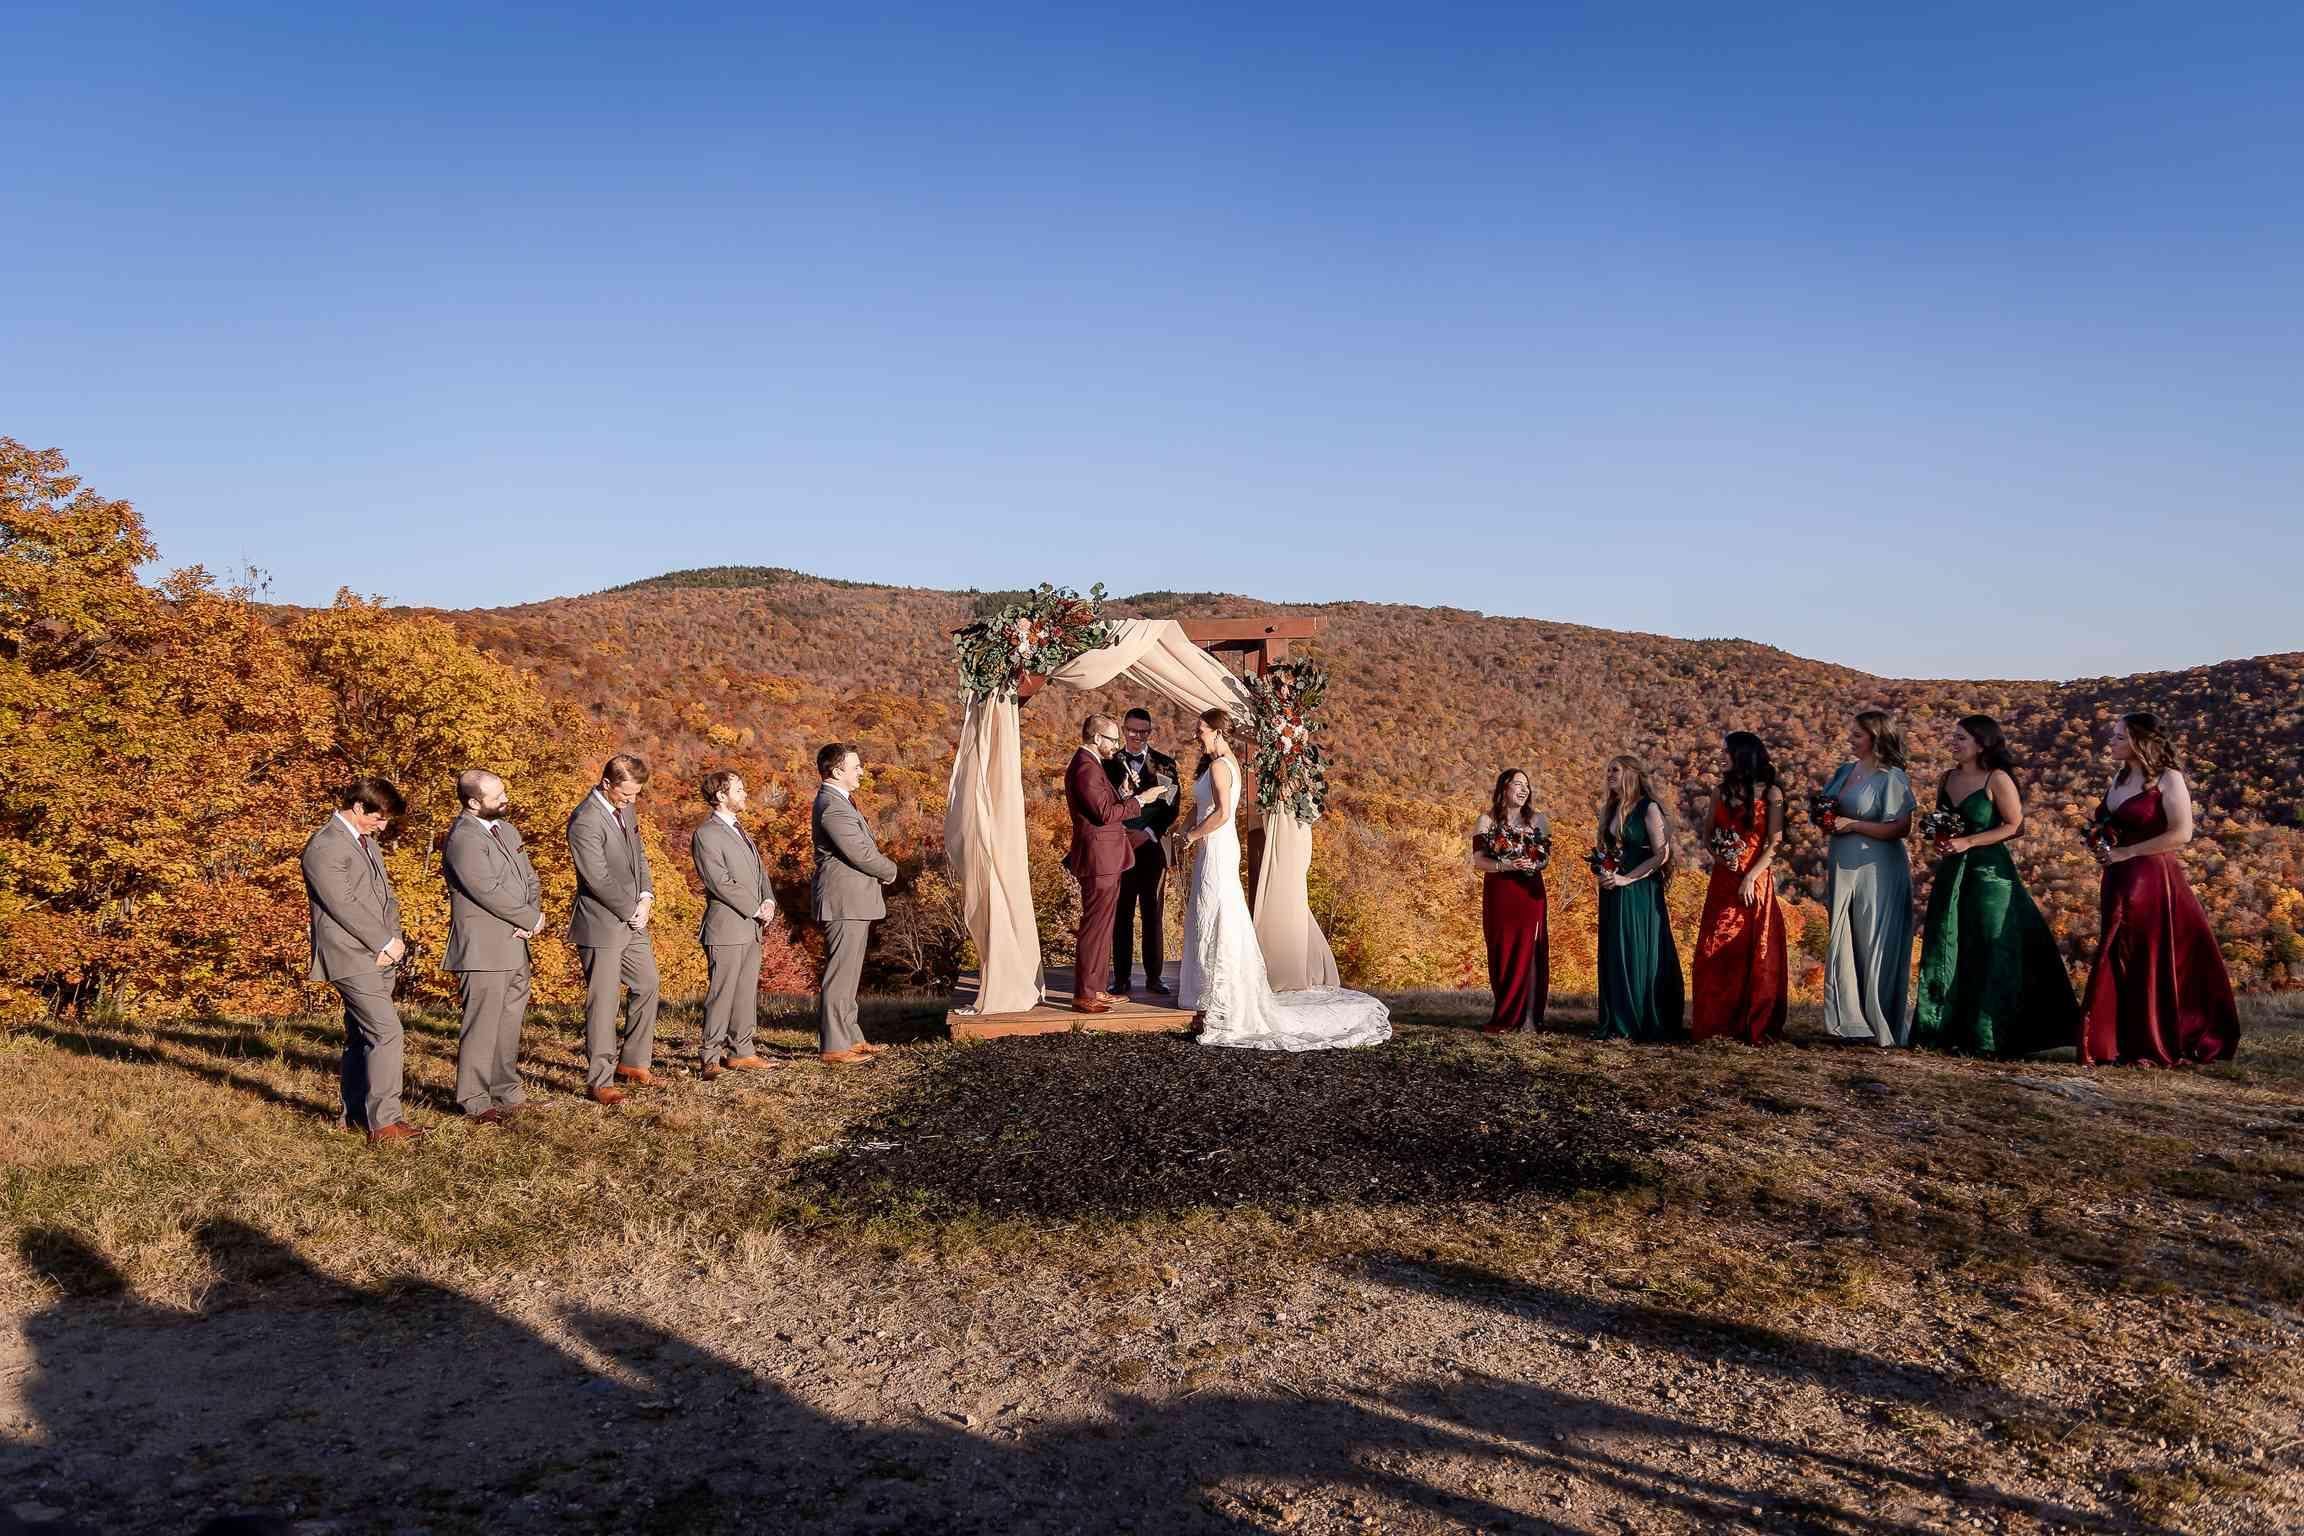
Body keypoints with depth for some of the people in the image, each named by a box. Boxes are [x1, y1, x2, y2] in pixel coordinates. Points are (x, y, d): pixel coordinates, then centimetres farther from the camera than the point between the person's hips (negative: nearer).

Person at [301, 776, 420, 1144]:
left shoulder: (366, 841, 17)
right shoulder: (324, 847, -13)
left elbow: (386, 894, 17)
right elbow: (346, 906, -18)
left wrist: (394, 940, 1)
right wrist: (385, 944, -13)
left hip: (378, 955, 9)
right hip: (352, 958, -9)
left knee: (362, 1037, 14)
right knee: (386, 1032, -15)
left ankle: (356, 1115, 22)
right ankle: (384, 1122, -13)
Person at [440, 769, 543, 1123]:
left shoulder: (506, 828, 13)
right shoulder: (464, 839, -16)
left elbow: (530, 878, 15)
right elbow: (490, 893, -21)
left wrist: (534, 915, -4)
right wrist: (530, 920, -11)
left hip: (515, 946, 9)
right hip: (483, 950, -9)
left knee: (510, 1023, 15)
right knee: (482, 1026, -3)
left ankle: (507, 1094, 25)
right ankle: (475, 1103, 6)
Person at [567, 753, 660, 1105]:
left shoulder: (627, 809, 7)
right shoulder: (586, 820, -21)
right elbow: (599, 879, -23)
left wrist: (646, 897, 0)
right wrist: (630, 911, -12)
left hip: (632, 920, 9)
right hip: (601, 925, -9)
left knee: (647, 986, 17)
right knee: (603, 1003, -4)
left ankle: (632, 1062, 30)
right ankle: (599, 1082, 4)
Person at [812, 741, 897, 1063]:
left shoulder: (839, 801, 17)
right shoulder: (833, 807, -18)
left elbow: (862, 847, 22)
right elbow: (861, 853, -21)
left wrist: (880, 869, 3)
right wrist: (890, 870, -3)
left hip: (851, 902, 11)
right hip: (845, 902, -11)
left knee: (847, 974, 17)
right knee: (839, 975, -6)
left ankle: (850, 1037, 25)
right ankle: (833, 1046, -2)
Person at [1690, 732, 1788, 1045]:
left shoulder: (1770, 793, -2)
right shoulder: (1722, 790, 12)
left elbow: (1775, 843, -8)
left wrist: (1751, 877, -16)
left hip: (1755, 882, -5)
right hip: (1722, 882, 5)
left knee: (1755, 954, -2)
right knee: (1714, 952, 2)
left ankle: (1754, 1026, 4)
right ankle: (1714, 1022, 9)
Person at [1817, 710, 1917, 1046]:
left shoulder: (1891, 777, -10)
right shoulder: (1847, 769, 11)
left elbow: (1901, 828, -16)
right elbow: (1829, 808, 23)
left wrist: (1853, 825, -18)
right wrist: (1827, 822, 2)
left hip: (1877, 872, -7)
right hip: (1843, 868, 7)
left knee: (1874, 948, 0)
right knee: (1842, 945, 8)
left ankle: (1880, 1027, 9)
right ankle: (1850, 1021, 15)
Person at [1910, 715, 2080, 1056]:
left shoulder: (1998, 779, -8)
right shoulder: (1949, 779, 11)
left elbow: (2015, 826, -10)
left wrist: (1968, 842, -16)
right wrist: (1939, 837, 0)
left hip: (1989, 873, -7)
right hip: (1952, 873, 7)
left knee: (1989, 955, -2)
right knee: (1946, 953, 7)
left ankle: (1985, 1037, 5)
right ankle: (1945, 1031, 14)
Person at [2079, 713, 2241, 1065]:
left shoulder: (2168, 779, -8)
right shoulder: (2118, 780, 14)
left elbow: (2181, 834, -17)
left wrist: (2127, 852, -15)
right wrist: (2101, 844, 4)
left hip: (2154, 881, -7)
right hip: (2119, 883, 7)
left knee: (2154, 964, -1)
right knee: (2121, 964, 7)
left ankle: (2158, 1046, 8)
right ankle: (2125, 1043, 13)